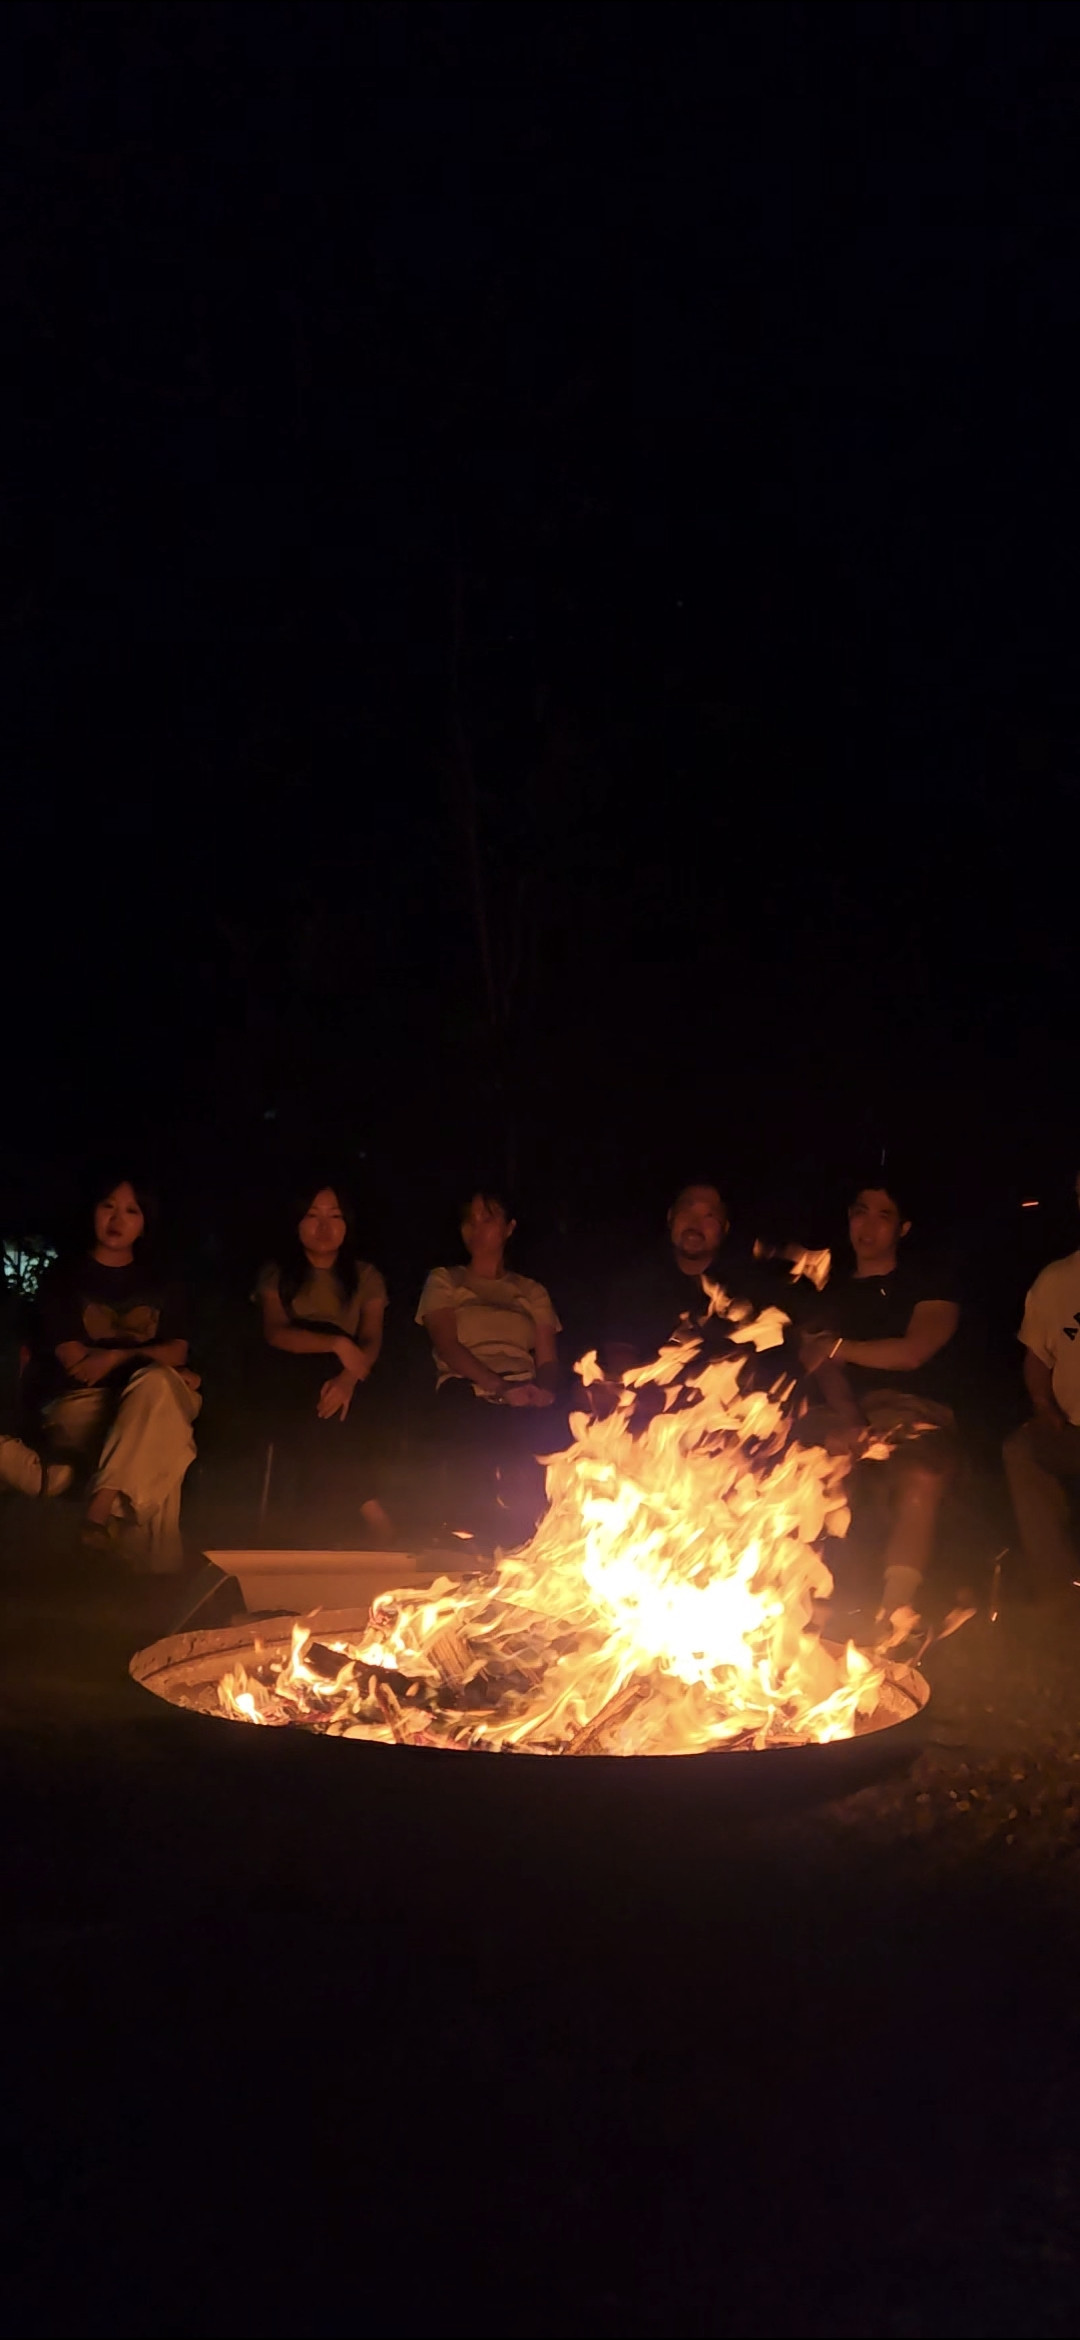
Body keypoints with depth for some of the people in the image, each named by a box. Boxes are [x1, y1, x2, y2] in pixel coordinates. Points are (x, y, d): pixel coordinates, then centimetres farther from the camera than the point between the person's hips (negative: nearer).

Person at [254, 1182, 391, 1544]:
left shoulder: (366, 1277, 12)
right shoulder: (276, 1274, 10)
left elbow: (371, 1341, -2)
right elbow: (274, 1333, -7)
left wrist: (349, 1378, -25)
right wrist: (336, 1344, -22)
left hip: (341, 1377, 0)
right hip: (292, 1381, 0)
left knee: (330, 1403, -35)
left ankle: (320, 1514, -27)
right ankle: (367, 1507, -30)